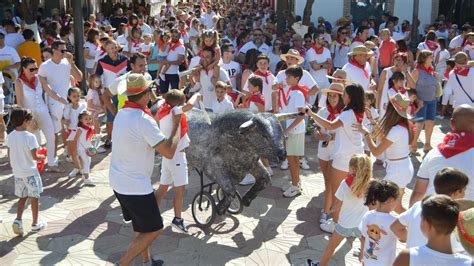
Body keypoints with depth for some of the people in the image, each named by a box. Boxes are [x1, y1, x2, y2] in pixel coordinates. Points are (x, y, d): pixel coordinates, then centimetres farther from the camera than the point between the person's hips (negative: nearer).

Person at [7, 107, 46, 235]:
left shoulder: (10, 136, -2)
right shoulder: (30, 137, -21)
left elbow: (9, 154, 5)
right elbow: (34, 156, -21)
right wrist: (42, 157, 0)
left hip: (17, 172, 5)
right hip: (30, 172, -5)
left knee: (22, 197, 17)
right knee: (34, 197, 10)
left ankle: (18, 220, 1)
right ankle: (35, 224, 18)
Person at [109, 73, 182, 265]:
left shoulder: (122, 113, 3)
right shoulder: (144, 120, -25)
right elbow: (169, 152, -22)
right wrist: (176, 124, -11)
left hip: (118, 180, 9)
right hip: (135, 185, -9)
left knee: (141, 224, 24)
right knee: (154, 229, 4)